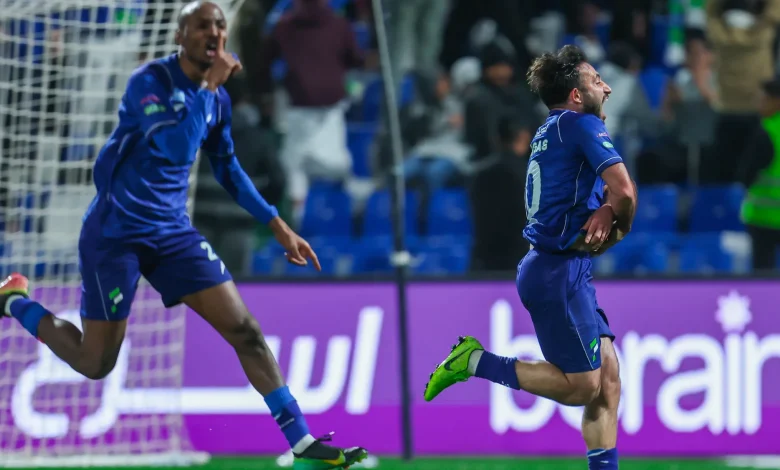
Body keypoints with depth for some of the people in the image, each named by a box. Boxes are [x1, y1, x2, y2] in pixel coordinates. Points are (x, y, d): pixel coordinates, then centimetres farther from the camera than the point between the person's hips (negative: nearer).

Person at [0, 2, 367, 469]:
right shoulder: (150, 81, -17)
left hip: (172, 230, 6)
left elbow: (228, 168, 20)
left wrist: (278, 226, 18)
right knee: (96, 364, 3)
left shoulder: (217, 98, 5)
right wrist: (209, 85, -27)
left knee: (245, 329, -5)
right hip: (116, 230, -6)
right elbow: (175, 148, -33)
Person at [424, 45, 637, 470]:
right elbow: (625, 192, -21)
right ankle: (475, 362, -1)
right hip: (560, 272, -10)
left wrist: (605, 213, -7)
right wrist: (617, 228, 0)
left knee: (608, 380, 8)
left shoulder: (549, 132, 17)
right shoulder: (582, 125, -11)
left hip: (546, 268, 10)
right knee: (582, 386, -4)